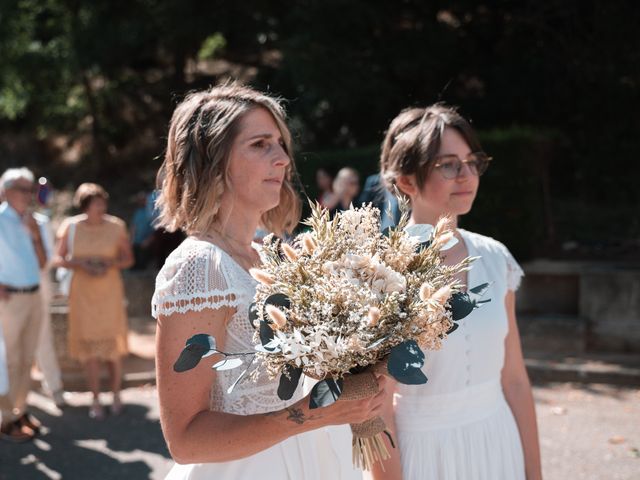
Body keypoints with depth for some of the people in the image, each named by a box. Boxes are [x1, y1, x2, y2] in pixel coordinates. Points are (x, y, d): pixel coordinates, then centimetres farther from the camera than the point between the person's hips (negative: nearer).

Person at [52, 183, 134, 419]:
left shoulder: (116, 226, -4)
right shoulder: (71, 227, -4)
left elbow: (128, 258, 3)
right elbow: (58, 258, 1)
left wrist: (111, 264, -16)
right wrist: (80, 264, -16)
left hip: (110, 290, 0)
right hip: (83, 291, 0)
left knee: (113, 342, 1)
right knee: (88, 345, 1)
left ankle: (116, 395, 19)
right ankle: (96, 400, 12)